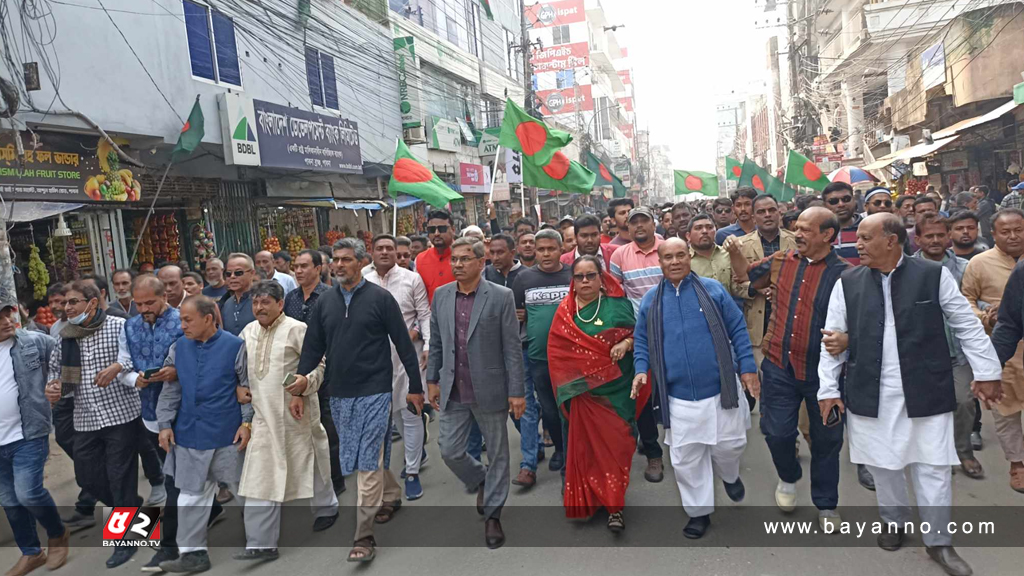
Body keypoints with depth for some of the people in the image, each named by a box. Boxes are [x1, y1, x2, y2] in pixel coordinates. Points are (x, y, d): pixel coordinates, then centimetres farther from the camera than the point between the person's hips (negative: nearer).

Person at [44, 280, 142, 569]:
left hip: (121, 415, -6)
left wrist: (119, 366, -31)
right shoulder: (64, 336, 7)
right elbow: (56, 369, 17)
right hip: (85, 420, 6)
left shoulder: (119, 326, -10)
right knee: (87, 476, 13)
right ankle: (132, 507, 38)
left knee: (121, 478, 1)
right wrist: (53, 386, -4)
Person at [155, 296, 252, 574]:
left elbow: (248, 387, -3)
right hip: (189, 434, 4)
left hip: (226, 433, -3)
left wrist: (247, 422, -7)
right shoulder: (179, 347, 4)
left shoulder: (235, 346, -7)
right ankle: (192, 552, 20)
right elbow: (170, 389, 9)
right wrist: (165, 424, 4)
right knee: (190, 495, 8)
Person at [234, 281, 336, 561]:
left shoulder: (296, 329, -12)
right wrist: (239, 387, 7)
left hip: (296, 412, -4)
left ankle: (326, 507, 44)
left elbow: (320, 363, -11)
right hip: (264, 415, 5)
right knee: (258, 478, 0)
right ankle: (261, 544, 6)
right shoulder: (248, 331, 7)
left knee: (310, 464, 16)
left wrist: (306, 382, -28)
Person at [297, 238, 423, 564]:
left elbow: (403, 344, -4)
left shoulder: (380, 298, -6)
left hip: (374, 392, -5)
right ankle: (392, 494, 42)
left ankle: (364, 537, 0)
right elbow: (312, 348, 9)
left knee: (368, 462, -6)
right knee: (372, 456, 18)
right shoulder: (325, 301, 6)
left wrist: (415, 386, -3)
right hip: (340, 395, 5)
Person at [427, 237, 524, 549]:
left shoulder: (501, 297, -9)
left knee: (497, 454, 9)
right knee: (450, 451, 7)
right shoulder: (441, 295, 3)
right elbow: (435, 342, 11)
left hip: (490, 391, -3)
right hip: (453, 393, 3)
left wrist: (516, 392, -9)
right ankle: (481, 482, 37)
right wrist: (432, 380, 9)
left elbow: (512, 348, -8)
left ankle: (492, 515, 28)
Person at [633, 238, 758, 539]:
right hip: (678, 396, 1)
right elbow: (642, 341, 12)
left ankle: (730, 475, 44)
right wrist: (641, 370, -5)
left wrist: (747, 367, -2)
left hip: (719, 389, -1)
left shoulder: (713, 289, 1)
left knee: (729, 445, 8)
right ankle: (699, 511, 25)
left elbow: (737, 329, 3)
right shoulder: (650, 300, 5)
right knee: (686, 458, 6)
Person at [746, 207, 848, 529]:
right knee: (777, 432, 8)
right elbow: (747, 283, 16)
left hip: (823, 371, -2)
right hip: (779, 366, 2)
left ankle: (826, 505, 32)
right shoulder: (780, 262, 3)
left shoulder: (846, 274, -8)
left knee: (826, 439, 12)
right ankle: (788, 478, 40)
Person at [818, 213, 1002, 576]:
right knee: (882, 465, 12)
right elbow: (833, 338, 3)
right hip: (871, 394, 2)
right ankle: (893, 521, 36)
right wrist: (828, 388, 2)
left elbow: (967, 326, 3)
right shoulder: (847, 282, 0)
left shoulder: (934, 275, -4)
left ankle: (939, 541, 24)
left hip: (925, 392, -1)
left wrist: (986, 372, 4)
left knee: (932, 468, 6)